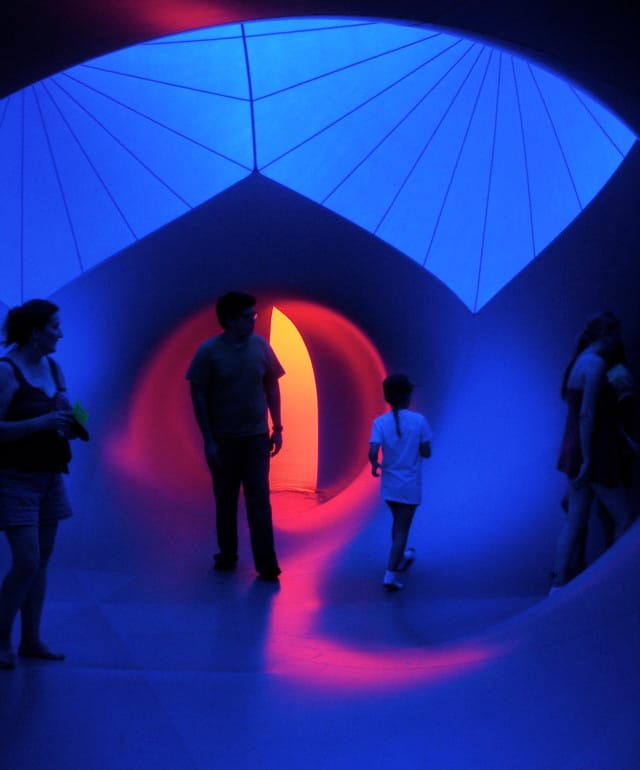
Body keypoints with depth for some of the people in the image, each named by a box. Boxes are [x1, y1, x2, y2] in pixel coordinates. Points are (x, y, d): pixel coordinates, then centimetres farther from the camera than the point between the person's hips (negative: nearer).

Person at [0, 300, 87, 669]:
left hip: (50, 477, 7)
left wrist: (71, 424, -4)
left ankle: (32, 639, 19)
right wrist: (42, 422, -24)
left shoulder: (53, 368, 8)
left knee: (42, 561, 9)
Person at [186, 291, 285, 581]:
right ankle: (227, 554, 28)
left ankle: (266, 562, 3)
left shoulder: (261, 346, -3)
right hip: (223, 438, -1)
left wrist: (277, 428, 3)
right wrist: (208, 439, -10)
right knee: (225, 499, 11)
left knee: (259, 500, -2)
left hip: (256, 436, 1)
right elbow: (198, 396, -7)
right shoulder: (209, 351, -10)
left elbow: (272, 386, 6)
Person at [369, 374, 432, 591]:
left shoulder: (380, 422, -9)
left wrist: (375, 465, 2)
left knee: (398, 522, 26)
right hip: (410, 485, -3)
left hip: (389, 484, 3)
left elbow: (373, 452, -19)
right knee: (402, 529, 1)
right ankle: (390, 574, -6)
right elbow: (426, 452, -8)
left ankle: (400, 558, 44)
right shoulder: (419, 420, -11)